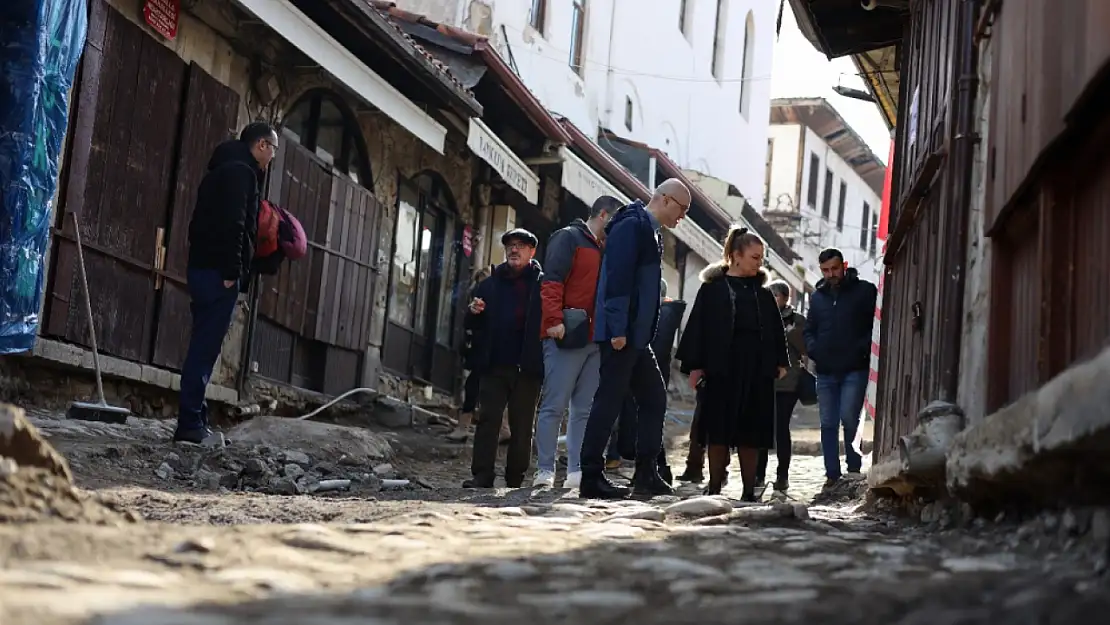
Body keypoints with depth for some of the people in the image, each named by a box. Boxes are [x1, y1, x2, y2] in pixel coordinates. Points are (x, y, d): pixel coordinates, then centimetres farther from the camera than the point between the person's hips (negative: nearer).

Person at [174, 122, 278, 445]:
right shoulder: (241, 172, -7)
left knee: (203, 347, 8)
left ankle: (193, 421, 9)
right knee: (205, 348, -10)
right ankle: (191, 424, -10)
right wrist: (232, 272, -21)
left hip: (204, 267, 10)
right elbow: (232, 224, -18)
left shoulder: (224, 169, 23)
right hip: (217, 271, -10)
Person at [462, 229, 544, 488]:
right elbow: (473, 325, 19)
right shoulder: (490, 284, 17)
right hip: (494, 364, 3)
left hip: (527, 367, -3)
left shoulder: (542, 284, 5)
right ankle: (482, 475, -3)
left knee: (522, 425, 3)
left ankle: (516, 478, 11)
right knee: (488, 419, -3)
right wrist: (474, 313, -3)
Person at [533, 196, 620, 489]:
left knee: (584, 409, 6)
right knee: (555, 406, -6)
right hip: (567, 336, -8)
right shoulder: (568, 238, -2)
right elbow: (552, 280, -13)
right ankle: (545, 470, -4)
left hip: (595, 340, 8)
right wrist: (554, 320, -22)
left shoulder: (605, 249, 23)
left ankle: (577, 471, 8)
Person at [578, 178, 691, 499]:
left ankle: (646, 474, 17)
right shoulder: (631, 226, -11)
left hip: (637, 337, 10)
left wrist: (642, 333, 16)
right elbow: (617, 279, -20)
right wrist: (617, 329, -24)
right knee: (609, 401, -7)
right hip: (621, 334, -10)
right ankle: (591, 478, -3)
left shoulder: (650, 231, 19)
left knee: (654, 398, 12)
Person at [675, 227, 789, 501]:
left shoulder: (763, 293, 14)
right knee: (719, 430, 0)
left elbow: (776, 331, 15)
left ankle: (749, 490, 9)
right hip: (722, 368, -3)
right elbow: (698, 326, -1)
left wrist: (780, 362, 5)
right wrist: (695, 365, -7)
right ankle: (714, 487, 7)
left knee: (751, 433, 4)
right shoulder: (713, 288, 3)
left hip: (757, 371, 3)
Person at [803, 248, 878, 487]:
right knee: (828, 424, 6)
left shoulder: (865, 291, 0)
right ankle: (832, 474, 12)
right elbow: (810, 330, 23)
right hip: (826, 371, 5)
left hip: (855, 369, -5)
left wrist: (863, 349, -14)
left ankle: (854, 468, 0)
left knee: (848, 417, -15)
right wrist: (813, 349, 5)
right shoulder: (818, 297, 15)